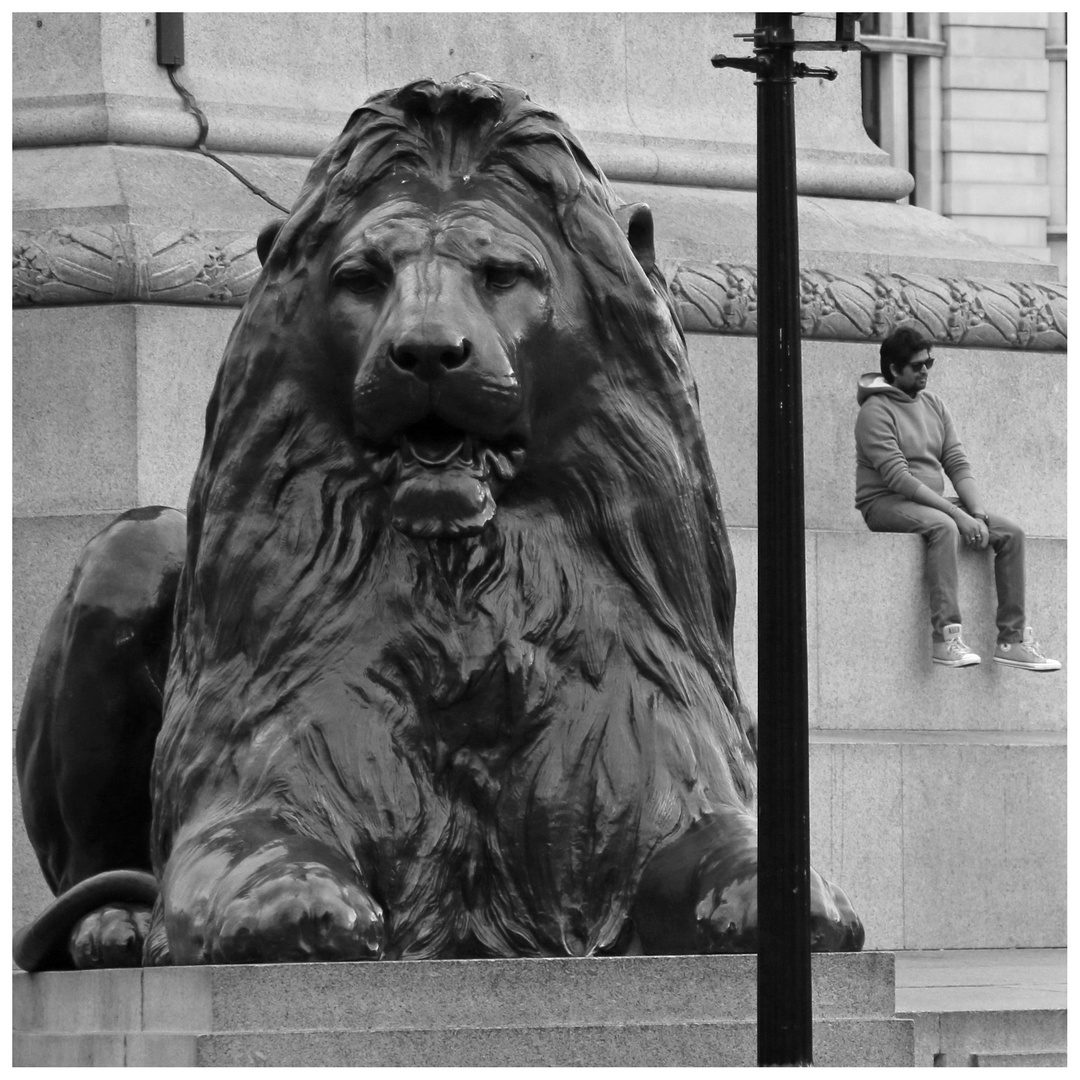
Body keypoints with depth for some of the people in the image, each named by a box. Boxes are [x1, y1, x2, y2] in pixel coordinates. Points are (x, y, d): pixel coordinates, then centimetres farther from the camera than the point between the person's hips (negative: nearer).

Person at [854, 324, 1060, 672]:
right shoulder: (876, 411, -11)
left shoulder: (933, 405, 13)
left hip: (931, 502, 8)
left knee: (1011, 533, -9)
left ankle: (1012, 639, -10)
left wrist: (978, 514, -9)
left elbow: (958, 465, 9)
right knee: (942, 526, -38)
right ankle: (946, 636, -43)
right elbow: (897, 477, -20)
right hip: (886, 503, -8)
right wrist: (957, 513, -24)